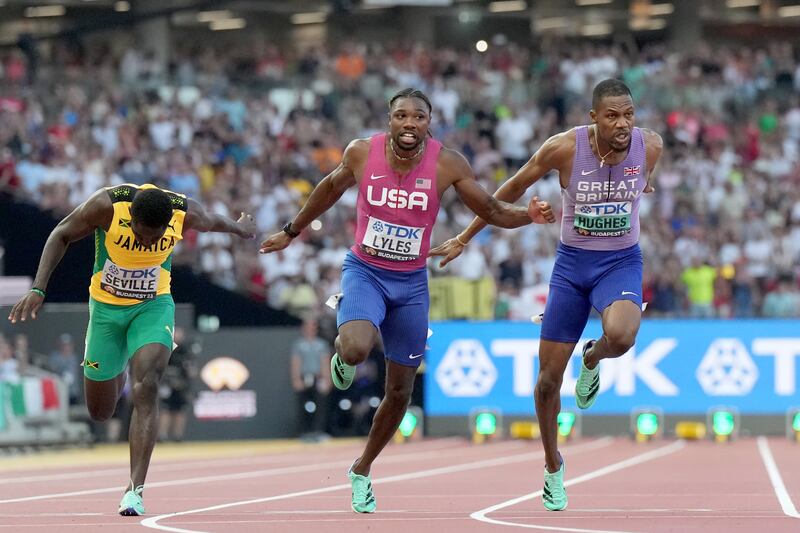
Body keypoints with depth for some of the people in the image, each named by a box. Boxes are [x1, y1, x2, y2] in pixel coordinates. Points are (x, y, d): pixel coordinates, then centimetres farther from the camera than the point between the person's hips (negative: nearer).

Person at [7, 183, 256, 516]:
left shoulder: (186, 214, -22)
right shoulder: (107, 205, -27)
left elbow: (214, 222, 3)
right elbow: (61, 236, -12)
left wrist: (240, 228, 26)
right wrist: (38, 289, -20)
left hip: (153, 305, -1)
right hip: (106, 306, 1)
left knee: (145, 388, -25)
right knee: (100, 412, 9)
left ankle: (135, 489, -28)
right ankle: (118, 373, 47)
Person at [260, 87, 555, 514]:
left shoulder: (447, 164, -12)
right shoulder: (362, 152, -11)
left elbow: (492, 211, -3)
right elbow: (331, 188, 9)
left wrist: (528, 216, -24)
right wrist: (292, 231, 20)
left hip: (410, 283, 2)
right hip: (364, 271, -2)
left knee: (400, 390, 9)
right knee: (357, 350, -32)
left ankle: (362, 471, 33)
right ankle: (342, 355, 8)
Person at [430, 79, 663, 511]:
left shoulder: (650, 146, -13)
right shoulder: (565, 147, -17)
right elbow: (513, 188, -2)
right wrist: (464, 239, 5)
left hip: (621, 263, 0)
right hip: (572, 263, 0)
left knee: (621, 336, -34)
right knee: (548, 379, 2)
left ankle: (593, 359, 5)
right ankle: (553, 467, 28)